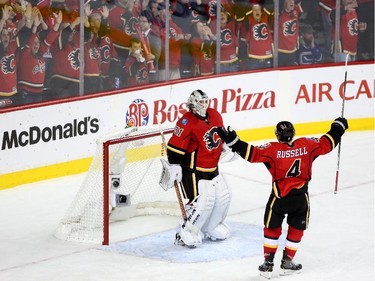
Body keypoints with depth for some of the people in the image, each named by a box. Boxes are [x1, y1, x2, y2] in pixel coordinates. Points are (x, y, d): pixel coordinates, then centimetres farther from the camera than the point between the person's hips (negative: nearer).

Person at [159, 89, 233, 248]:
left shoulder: (215, 115, 5)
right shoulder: (187, 122, -19)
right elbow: (174, 147, -20)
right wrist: (174, 168, -21)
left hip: (212, 169, 8)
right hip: (193, 171, -8)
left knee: (223, 198, 11)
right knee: (202, 201, -18)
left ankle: (211, 227, 32)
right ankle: (185, 233, -4)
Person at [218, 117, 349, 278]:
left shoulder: (273, 149, -9)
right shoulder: (306, 145, -2)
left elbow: (252, 153, -16)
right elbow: (326, 144, 8)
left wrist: (233, 141, -13)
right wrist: (338, 128, 24)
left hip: (279, 198, -2)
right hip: (301, 197, 2)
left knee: (272, 228, 15)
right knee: (297, 229, 19)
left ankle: (268, 263, 13)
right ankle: (287, 262, 24)